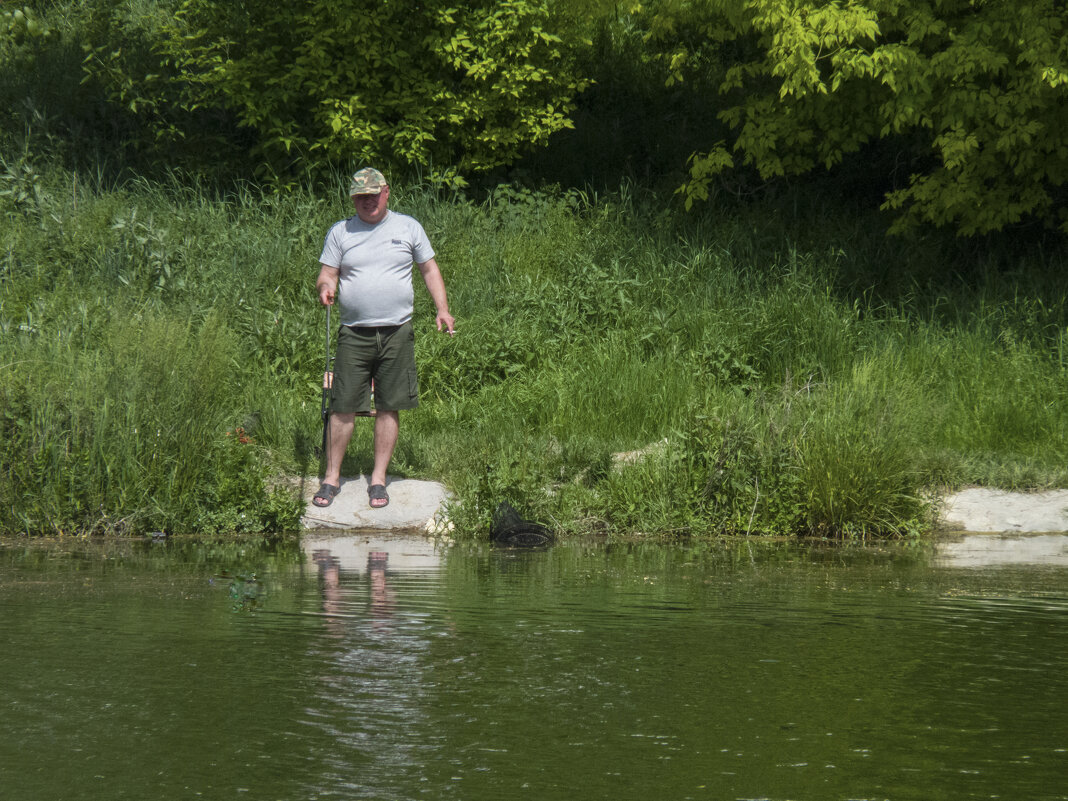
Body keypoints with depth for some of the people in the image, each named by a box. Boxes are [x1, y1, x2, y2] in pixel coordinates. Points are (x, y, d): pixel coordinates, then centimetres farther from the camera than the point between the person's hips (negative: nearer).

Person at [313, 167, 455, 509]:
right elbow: (327, 275, 9)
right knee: (343, 408, -2)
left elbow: (430, 269, 13)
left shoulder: (408, 227, 9)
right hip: (354, 334, 0)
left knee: (389, 407, 1)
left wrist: (443, 310, 2)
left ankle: (378, 480, 10)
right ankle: (331, 478, 7)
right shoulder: (340, 232, 9)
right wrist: (325, 287, -15)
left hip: (397, 333, 0)